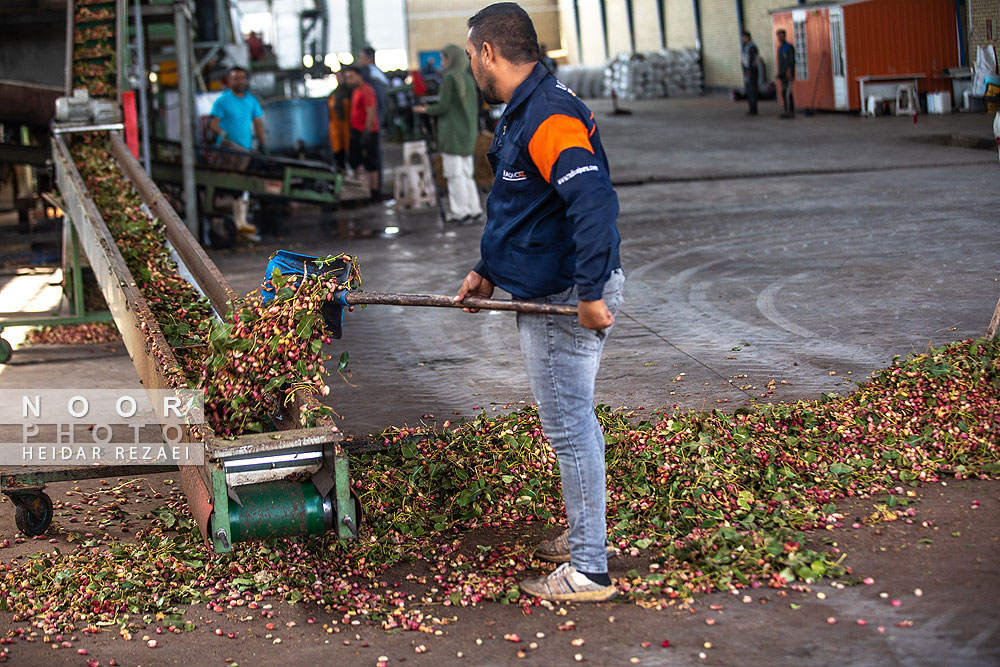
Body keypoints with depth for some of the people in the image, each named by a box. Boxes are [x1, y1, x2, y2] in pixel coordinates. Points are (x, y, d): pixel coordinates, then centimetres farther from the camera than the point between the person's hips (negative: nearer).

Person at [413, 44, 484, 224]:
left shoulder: (449, 78, -11)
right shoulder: (468, 79, 11)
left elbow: (443, 106, -15)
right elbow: (475, 107, 14)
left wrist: (425, 110, 2)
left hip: (452, 131, -7)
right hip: (467, 132, 8)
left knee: (454, 173, -3)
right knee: (465, 173, 11)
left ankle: (462, 211, -3)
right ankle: (475, 210, 7)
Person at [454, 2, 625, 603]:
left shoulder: (548, 116, -22)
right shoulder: (522, 112, 14)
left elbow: (593, 203, -32)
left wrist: (591, 294, -32)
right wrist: (488, 269, 25)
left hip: (567, 303, -11)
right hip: (547, 296, 11)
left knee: (568, 427, -4)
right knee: (573, 421, 20)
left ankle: (588, 571, 4)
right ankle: (587, 536, 34)